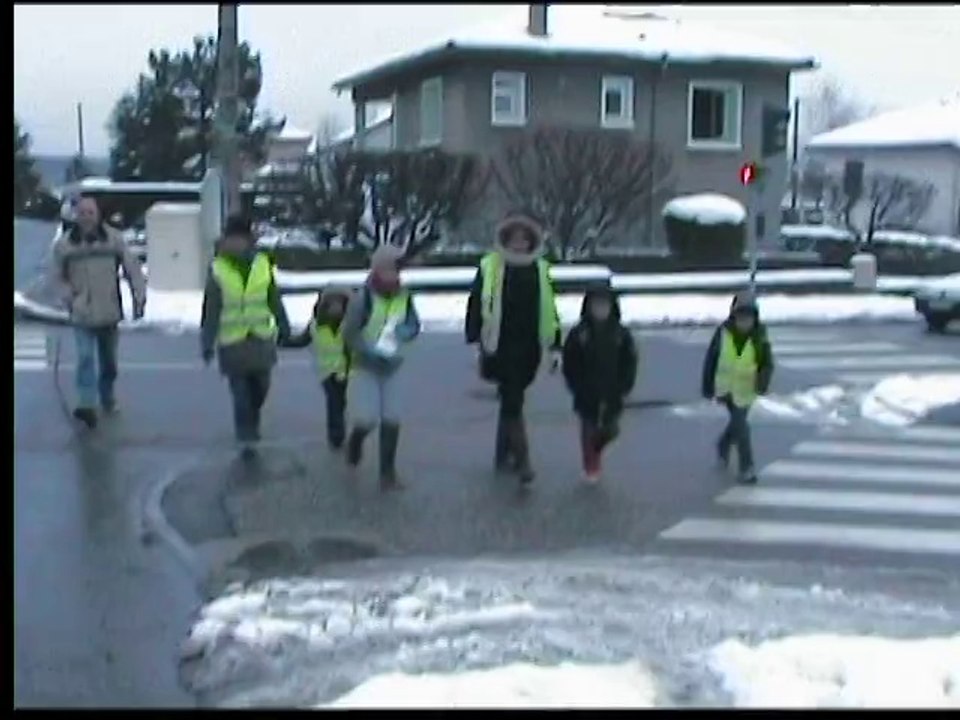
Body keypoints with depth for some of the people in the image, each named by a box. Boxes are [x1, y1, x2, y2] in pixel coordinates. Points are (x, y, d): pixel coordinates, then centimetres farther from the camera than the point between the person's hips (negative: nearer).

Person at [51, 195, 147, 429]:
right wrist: (69, 297, -9)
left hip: (110, 312, 2)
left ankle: (107, 398, 36)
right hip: (82, 315, -2)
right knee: (85, 359, -15)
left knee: (109, 361, 16)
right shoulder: (64, 243, -3)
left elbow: (132, 268, -2)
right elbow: (58, 276, 7)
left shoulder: (113, 239, -3)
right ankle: (87, 405, -18)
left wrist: (139, 295, -12)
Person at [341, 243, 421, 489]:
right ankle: (354, 444, 28)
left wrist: (406, 332, -15)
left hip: (393, 367, 4)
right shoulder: (363, 297, -16)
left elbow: (415, 325, 8)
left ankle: (388, 472, 13)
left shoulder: (404, 296, -5)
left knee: (392, 420, 1)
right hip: (365, 367, -3)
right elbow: (349, 334, -13)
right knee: (367, 419, -7)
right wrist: (371, 353, -24)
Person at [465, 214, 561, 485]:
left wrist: (554, 346, 9)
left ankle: (503, 455, 28)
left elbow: (549, 310, 12)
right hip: (501, 348, -4)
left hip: (529, 350, 4)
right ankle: (522, 460, -6)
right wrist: (475, 341, -8)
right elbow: (475, 305, -3)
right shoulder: (490, 267, -3)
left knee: (511, 400, 15)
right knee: (512, 401, -8)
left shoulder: (540, 270, 8)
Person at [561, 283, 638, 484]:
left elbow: (629, 363, 2)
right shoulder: (579, 334, -8)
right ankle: (590, 468, 23)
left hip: (612, 395, 1)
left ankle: (595, 449, 37)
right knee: (589, 429, 7)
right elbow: (569, 364, -3)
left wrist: (623, 388, -4)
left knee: (610, 429, 5)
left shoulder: (621, 334, -3)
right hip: (586, 395, -1)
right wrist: (577, 387, -7)